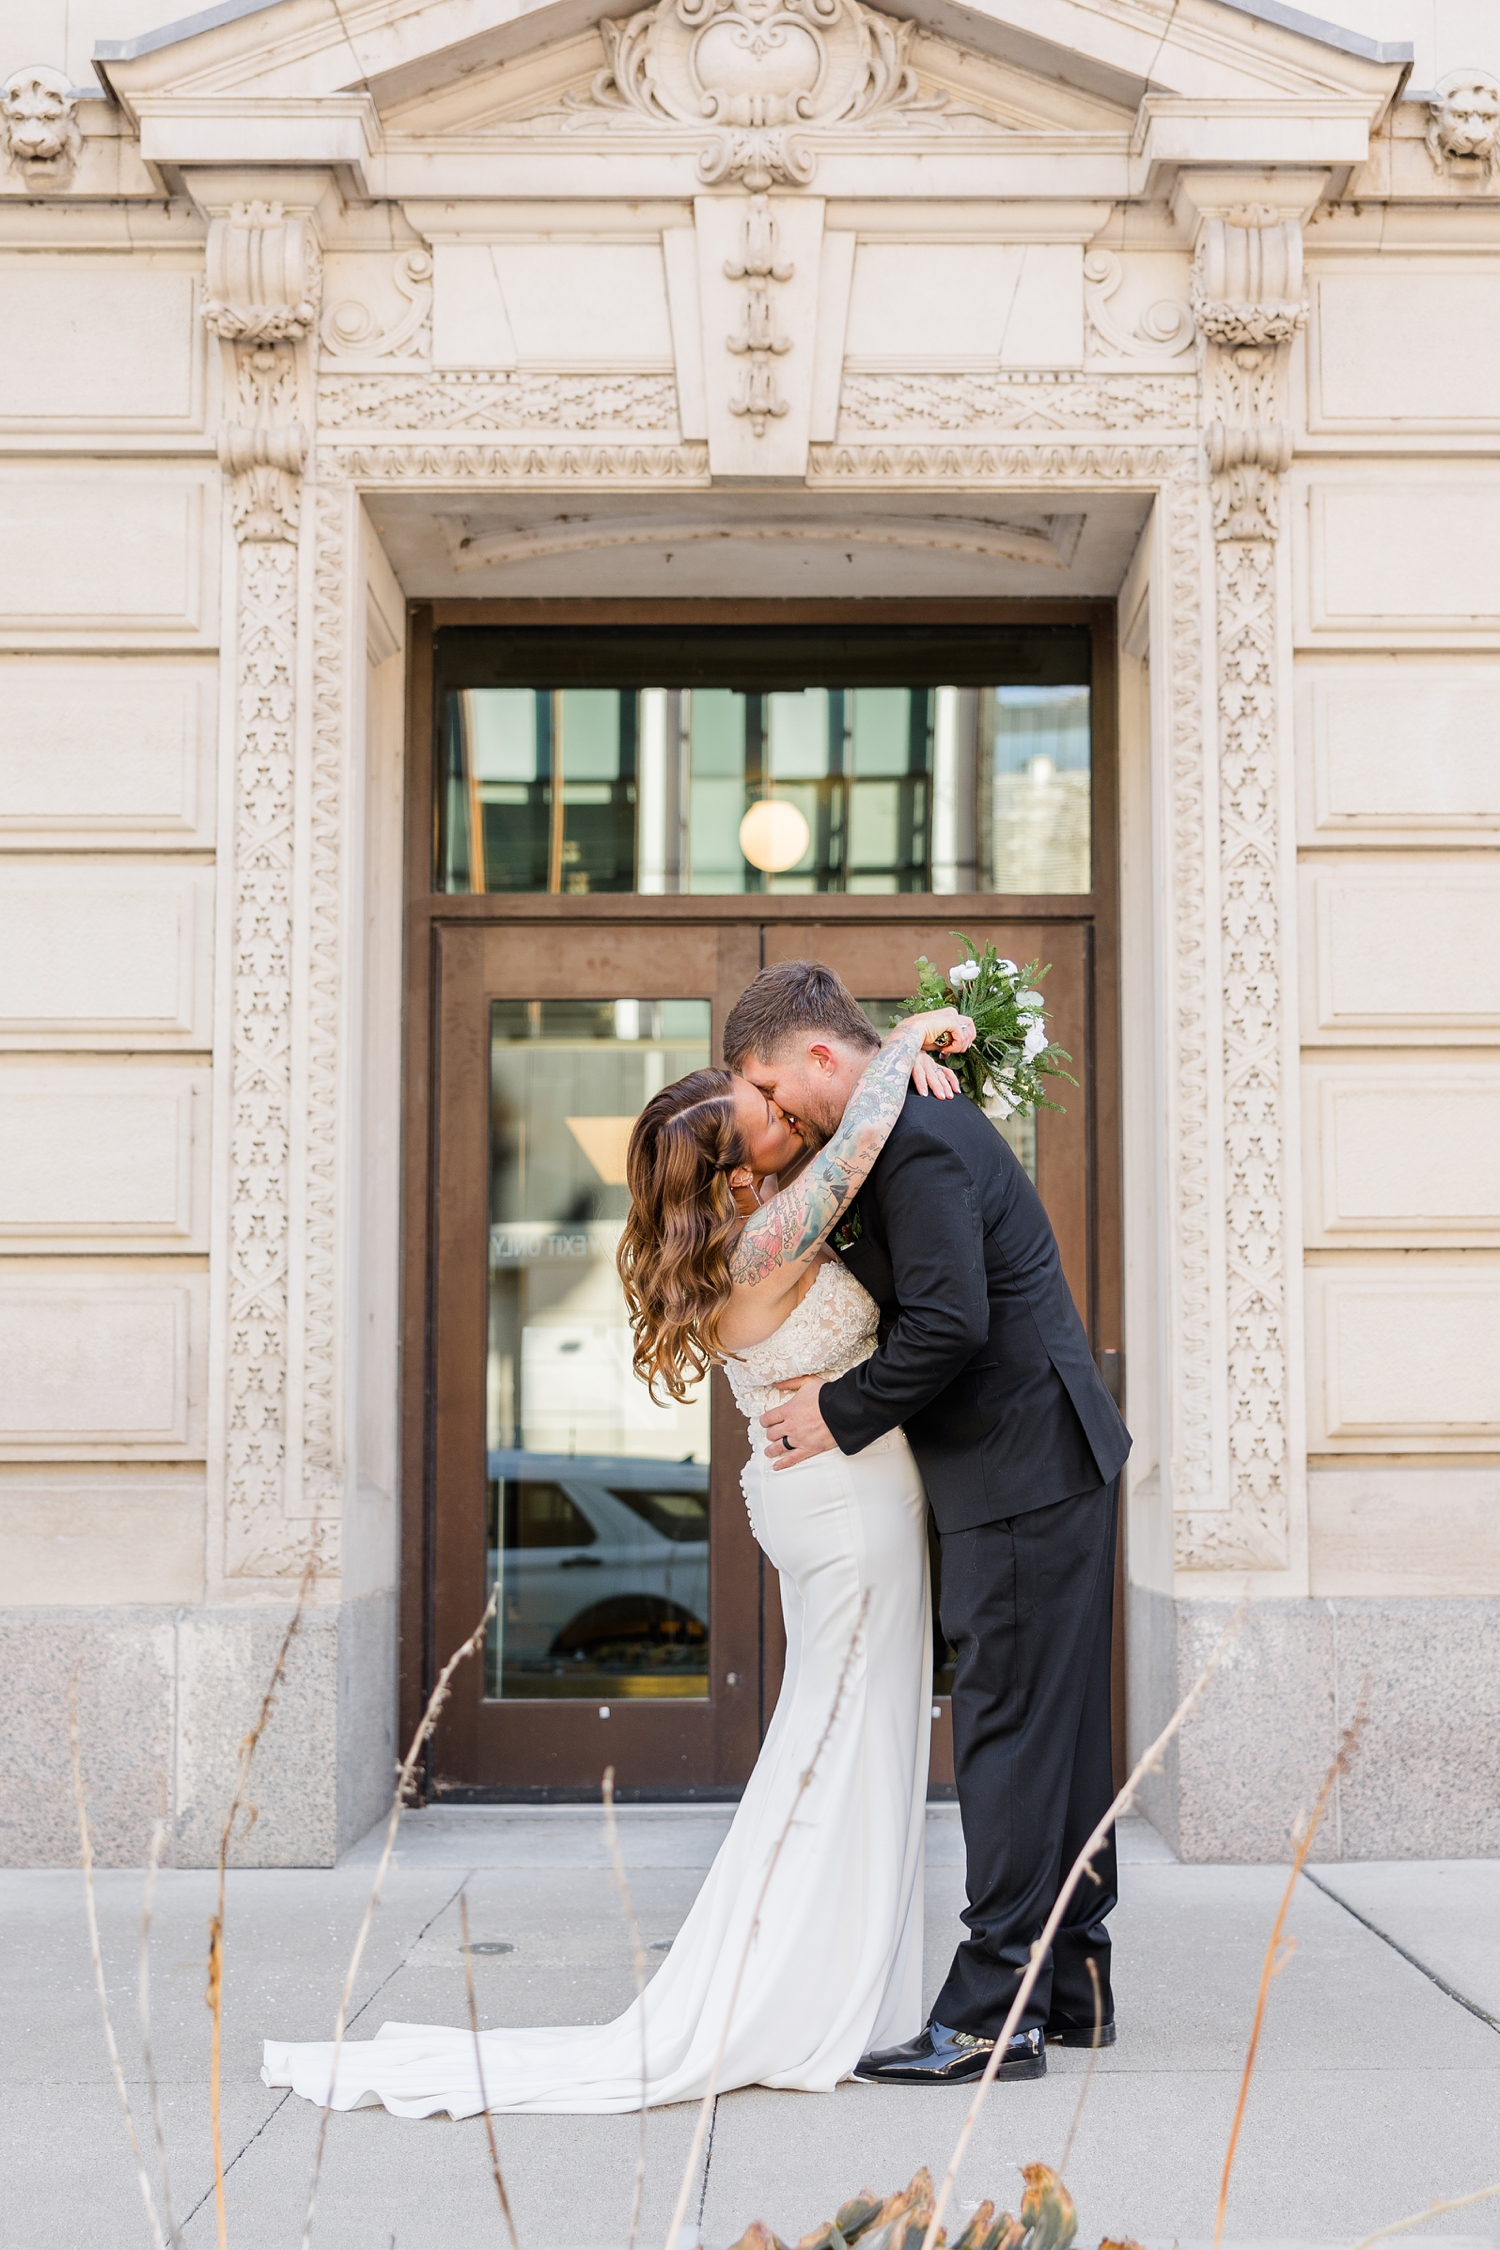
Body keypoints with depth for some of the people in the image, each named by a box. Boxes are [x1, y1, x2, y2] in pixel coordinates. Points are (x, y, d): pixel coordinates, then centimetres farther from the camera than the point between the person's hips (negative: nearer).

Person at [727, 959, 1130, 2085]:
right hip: (1051, 1469, 11)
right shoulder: (922, 1123, 14)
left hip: (1026, 1476, -11)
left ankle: (994, 2015, -1)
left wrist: (843, 1413, -12)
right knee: (1057, 1726, 15)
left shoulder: (919, 1142, -18)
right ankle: (1072, 1980, 24)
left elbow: (949, 1323, -24)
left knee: (1009, 1730, -7)